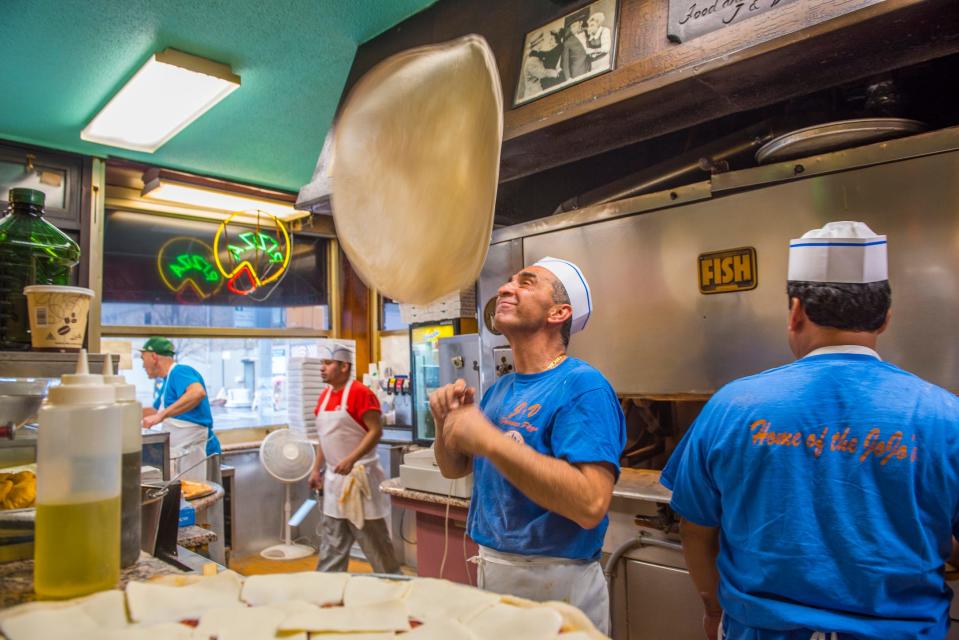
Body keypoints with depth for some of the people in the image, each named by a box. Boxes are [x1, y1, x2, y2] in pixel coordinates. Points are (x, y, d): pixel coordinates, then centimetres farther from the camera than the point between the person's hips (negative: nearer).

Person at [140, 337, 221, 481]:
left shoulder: (179, 372, -13)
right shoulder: (167, 381, 17)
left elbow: (198, 393, -35)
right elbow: (155, 411, 34)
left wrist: (161, 415, -37)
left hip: (195, 451, -10)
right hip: (183, 453, 10)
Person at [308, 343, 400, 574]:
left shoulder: (360, 393, -15)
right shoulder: (324, 397, 9)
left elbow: (376, 431, -20)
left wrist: (351, 460, -27)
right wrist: (317, 469, 14)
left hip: (359, 476, -7)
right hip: (334, 478, 7)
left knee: (374, 539, 3)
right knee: (332, 542, 12)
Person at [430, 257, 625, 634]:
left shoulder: (582, 386, -19)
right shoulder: (500, 389, 5)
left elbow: (591, 504, -30)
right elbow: (454, 468, 13)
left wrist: (491, 441, -31)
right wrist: (447, 421, -7)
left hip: (555, 585, -7)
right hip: (492, 572, 7)